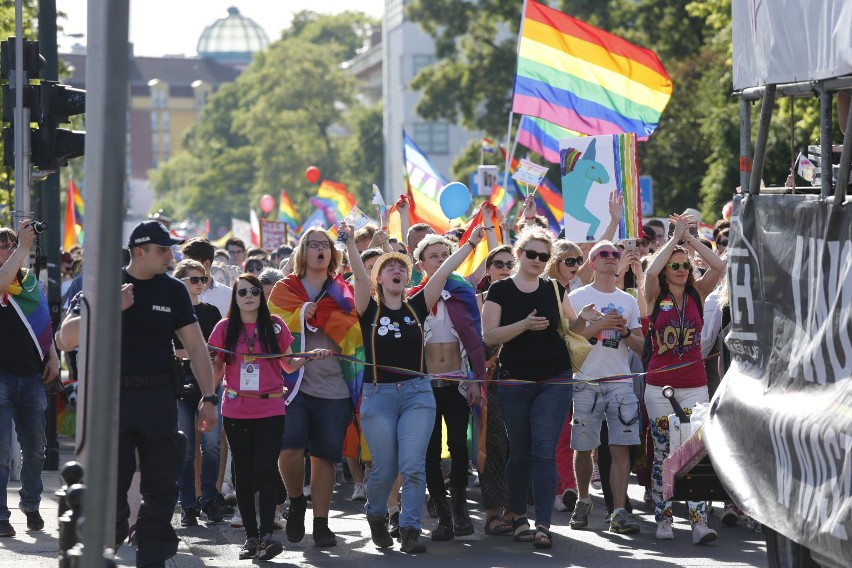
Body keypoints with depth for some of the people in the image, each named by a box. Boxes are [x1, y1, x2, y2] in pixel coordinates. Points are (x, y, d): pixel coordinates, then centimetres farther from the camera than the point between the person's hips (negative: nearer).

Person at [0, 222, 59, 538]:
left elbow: (43, 321, 20)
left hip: (31, 375, 5)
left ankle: (31, 504, 27)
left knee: (35, 446, 10)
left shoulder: (30, 280, 12)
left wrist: (52, 357, 10)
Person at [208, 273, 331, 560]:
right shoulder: (225, 328, 3)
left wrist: (310, 356, -5)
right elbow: (215, 370, 6)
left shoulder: (275, 326, 3)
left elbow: (288, 365, 12)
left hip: (270, 410, -1)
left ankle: (266, 534, -13)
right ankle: (251, 536, 11)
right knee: (244, 474, 5)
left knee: (265, 471, -11)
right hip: (236, 411, 1)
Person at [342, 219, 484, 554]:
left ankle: (410, 531, -6)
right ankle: (376, 516, 31)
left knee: (413, 466, -10)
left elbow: (443, 272, 2)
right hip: (378, 395, -1)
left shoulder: (416, 307, 7)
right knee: (384, 469, 3)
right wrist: (350, 242, -29)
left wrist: (471, 243, -1)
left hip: (417, 393, 1)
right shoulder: (370, 310, 1)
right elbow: (360, 276, -14)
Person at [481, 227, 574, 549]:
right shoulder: (500, 290, -1)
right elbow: (489, 335, -9)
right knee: (520, 453, 8)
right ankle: (518, 514, 28)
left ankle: (543, 524, -12)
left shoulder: (554, 290, 7)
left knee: (544, 451, -8)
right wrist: (525, 324, -21)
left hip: (554, 380, 1)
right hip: (515, 380, 0)